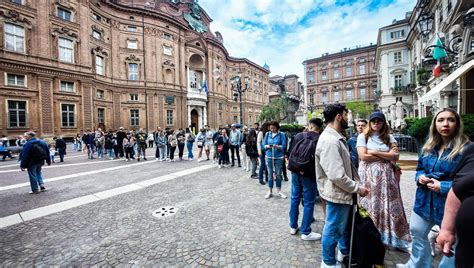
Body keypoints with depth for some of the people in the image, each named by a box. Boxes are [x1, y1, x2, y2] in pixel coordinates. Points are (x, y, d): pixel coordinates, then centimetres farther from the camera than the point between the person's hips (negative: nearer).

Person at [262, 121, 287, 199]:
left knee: (278, 174, 7)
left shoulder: (281, 134, -3)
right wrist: (267, 146, -16)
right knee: (270, 174, 7)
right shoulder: (267, 134, 3)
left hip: (278, 157, -1)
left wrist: (277, 146, -25)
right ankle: (270, 191, 20)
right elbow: (264, 144, 6)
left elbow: (284, 145, -6)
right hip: (269, 157, 1)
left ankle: (279, 191, 23)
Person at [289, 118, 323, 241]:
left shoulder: (298, 136, 0)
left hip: (296, 172, 4)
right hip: (310, 174, -4)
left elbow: (291, 153, 5)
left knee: (295, 199, 16)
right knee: (308, 203, 7)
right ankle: (306, 232, 18)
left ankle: (293, 226, 29)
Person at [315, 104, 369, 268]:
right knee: (333, 229, 9)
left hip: (343, 192, 10)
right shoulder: (329, 141, -27)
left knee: (345, 225, 28)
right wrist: (357, 188, -16)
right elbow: (337, 176, -29)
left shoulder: (336, 137, 8)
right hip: (337, 193, -10)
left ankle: (345, 252, 51)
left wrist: (357, 184, 10)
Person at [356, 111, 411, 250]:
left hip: (386, 176, 3)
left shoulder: (389, 138, 10)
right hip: (369, 175, -3)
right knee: (370, 206, 2)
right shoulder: (362, 136, 0)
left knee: (388, 206, 5)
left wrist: (374, 152, -8)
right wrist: (386, 156, -5)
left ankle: (388, 236, 18)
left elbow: (395, 157, 0)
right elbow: (363, 156, -10)